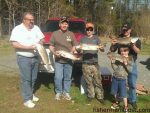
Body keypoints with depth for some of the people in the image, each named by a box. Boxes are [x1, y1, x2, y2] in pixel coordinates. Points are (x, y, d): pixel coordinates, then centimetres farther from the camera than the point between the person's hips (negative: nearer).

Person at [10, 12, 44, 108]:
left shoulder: (36, 28, 7)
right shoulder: (17, 29, -9)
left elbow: (42, 39, 13)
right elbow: (15, 44, -17)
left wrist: (40, 44, -10)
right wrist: (28, 47, -25)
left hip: (35, 57, 6)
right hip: (24, 58, -5)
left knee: (33, 78, 15)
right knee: (26, 79, -4)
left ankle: (31, 94, 32)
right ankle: (27, 100, 2)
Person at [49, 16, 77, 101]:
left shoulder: (71, 34, 7)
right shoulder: (55, 34, 2)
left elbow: (74, 46, 9)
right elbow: (51, 46, 4)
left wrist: (72, 52, -10)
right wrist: (54, 52, -14)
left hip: (69, 60, 2)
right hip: (58, 60, -2)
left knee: (68, 78, 9)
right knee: (58, 78, -3)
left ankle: (66, 92, 23)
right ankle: (58, 92, 16)